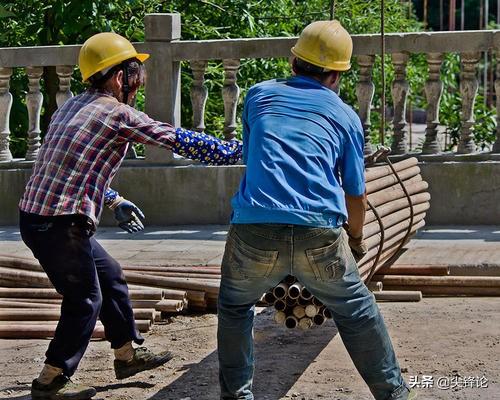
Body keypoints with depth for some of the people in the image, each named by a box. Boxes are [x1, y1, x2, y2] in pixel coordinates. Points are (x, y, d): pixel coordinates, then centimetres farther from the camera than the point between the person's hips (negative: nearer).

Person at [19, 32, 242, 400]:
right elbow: (179, 140, -6)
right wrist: (231, 151, 6)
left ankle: (128, 353, 35)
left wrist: (114, 201, 28)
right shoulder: (118, 114, -11)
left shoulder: (71, 107, 14)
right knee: (85, 301, 6)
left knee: (109, 276, 22)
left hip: (35, 215, 9)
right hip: (60, 225, -9)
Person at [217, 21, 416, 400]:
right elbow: (356, 195, 18)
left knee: (235, 308, 26)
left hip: (254, 229, 1)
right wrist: (356, 238, 38)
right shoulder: (345, 116, 15)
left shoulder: (259, 95, 19)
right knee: (357, 312, 19)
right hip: (320, 233, -1)